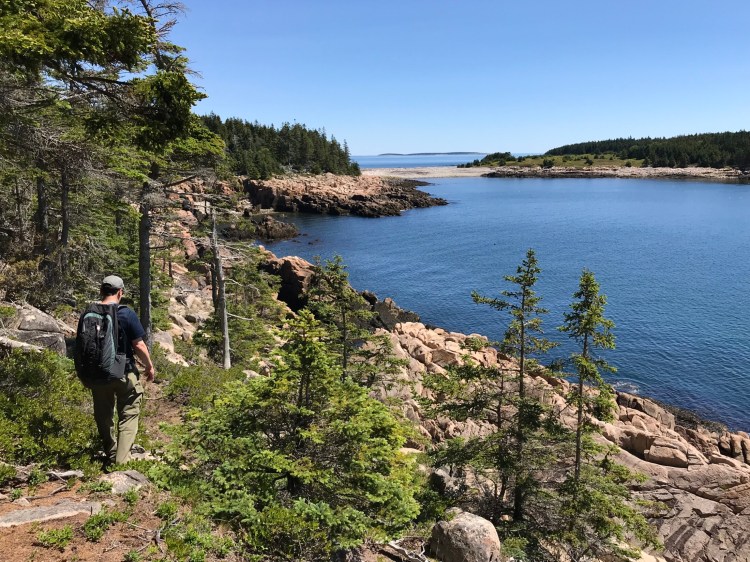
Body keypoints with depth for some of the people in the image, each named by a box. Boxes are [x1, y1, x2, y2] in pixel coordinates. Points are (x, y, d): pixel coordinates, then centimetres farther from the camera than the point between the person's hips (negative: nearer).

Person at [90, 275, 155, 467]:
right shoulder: (126, 314, -14)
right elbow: (139, 345, -13)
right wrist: (149, 366, 3)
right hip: (125, 373, -4)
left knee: (104, 417, 18)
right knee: (128, 416, 7)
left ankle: (111, 456, 32)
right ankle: (122, 460, 1)